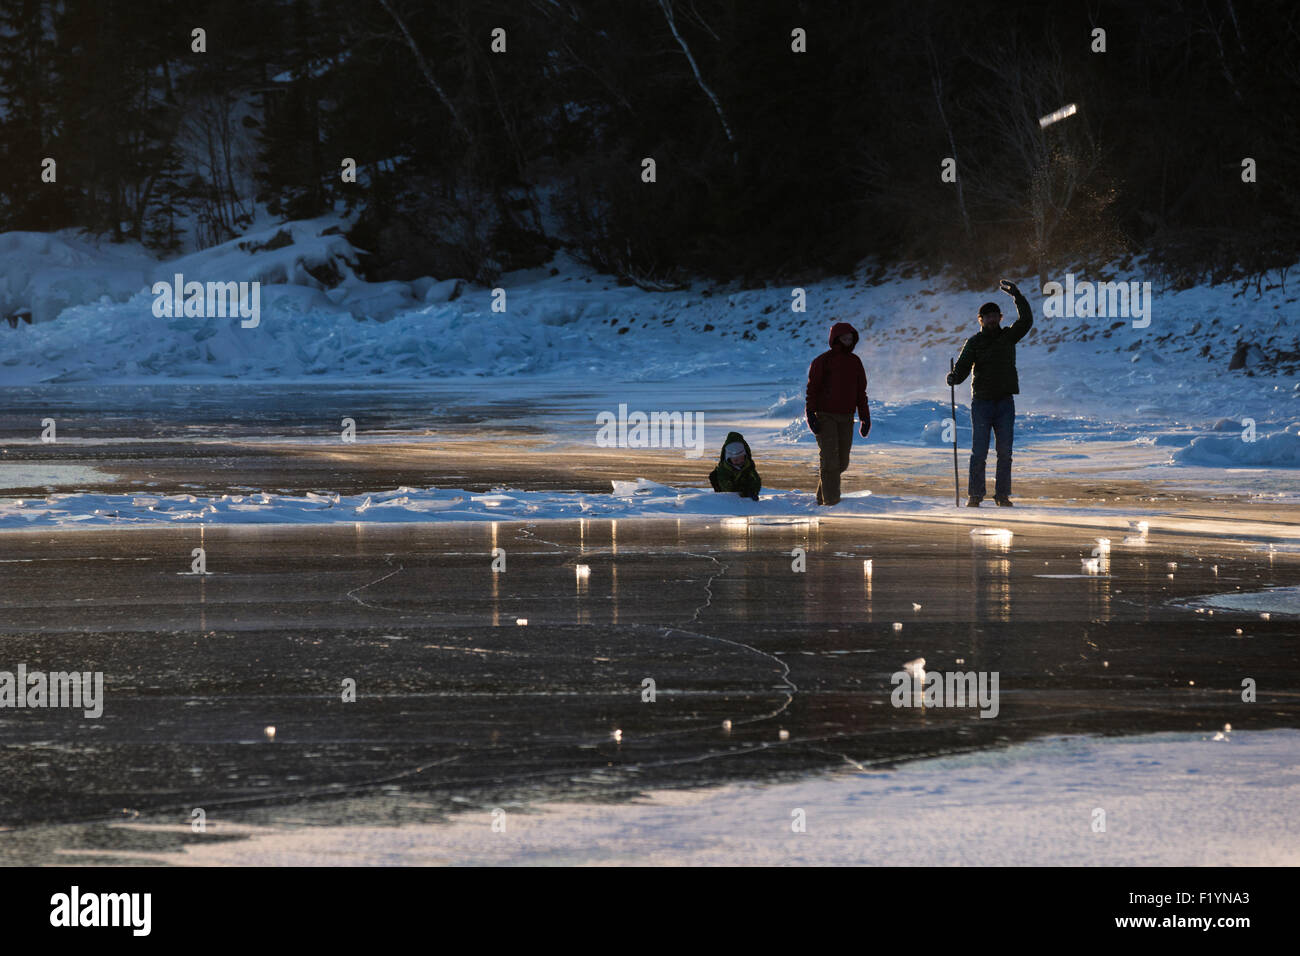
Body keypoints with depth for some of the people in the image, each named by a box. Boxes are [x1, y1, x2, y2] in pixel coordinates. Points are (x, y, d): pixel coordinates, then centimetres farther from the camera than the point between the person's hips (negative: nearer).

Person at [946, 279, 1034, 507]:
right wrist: (954, 377, -27)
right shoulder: (974, 342, 4)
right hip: (981, 401, -2)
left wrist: (1016, 295, -8)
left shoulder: (1008, 336, 10)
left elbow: (1026, 321, -3)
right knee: (979, 452, -5)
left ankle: (1002, 495, 4)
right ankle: (975, 495, -2)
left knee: (1005, 452, 0)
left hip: (1005, 402, 2)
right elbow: (962, 368, -4)